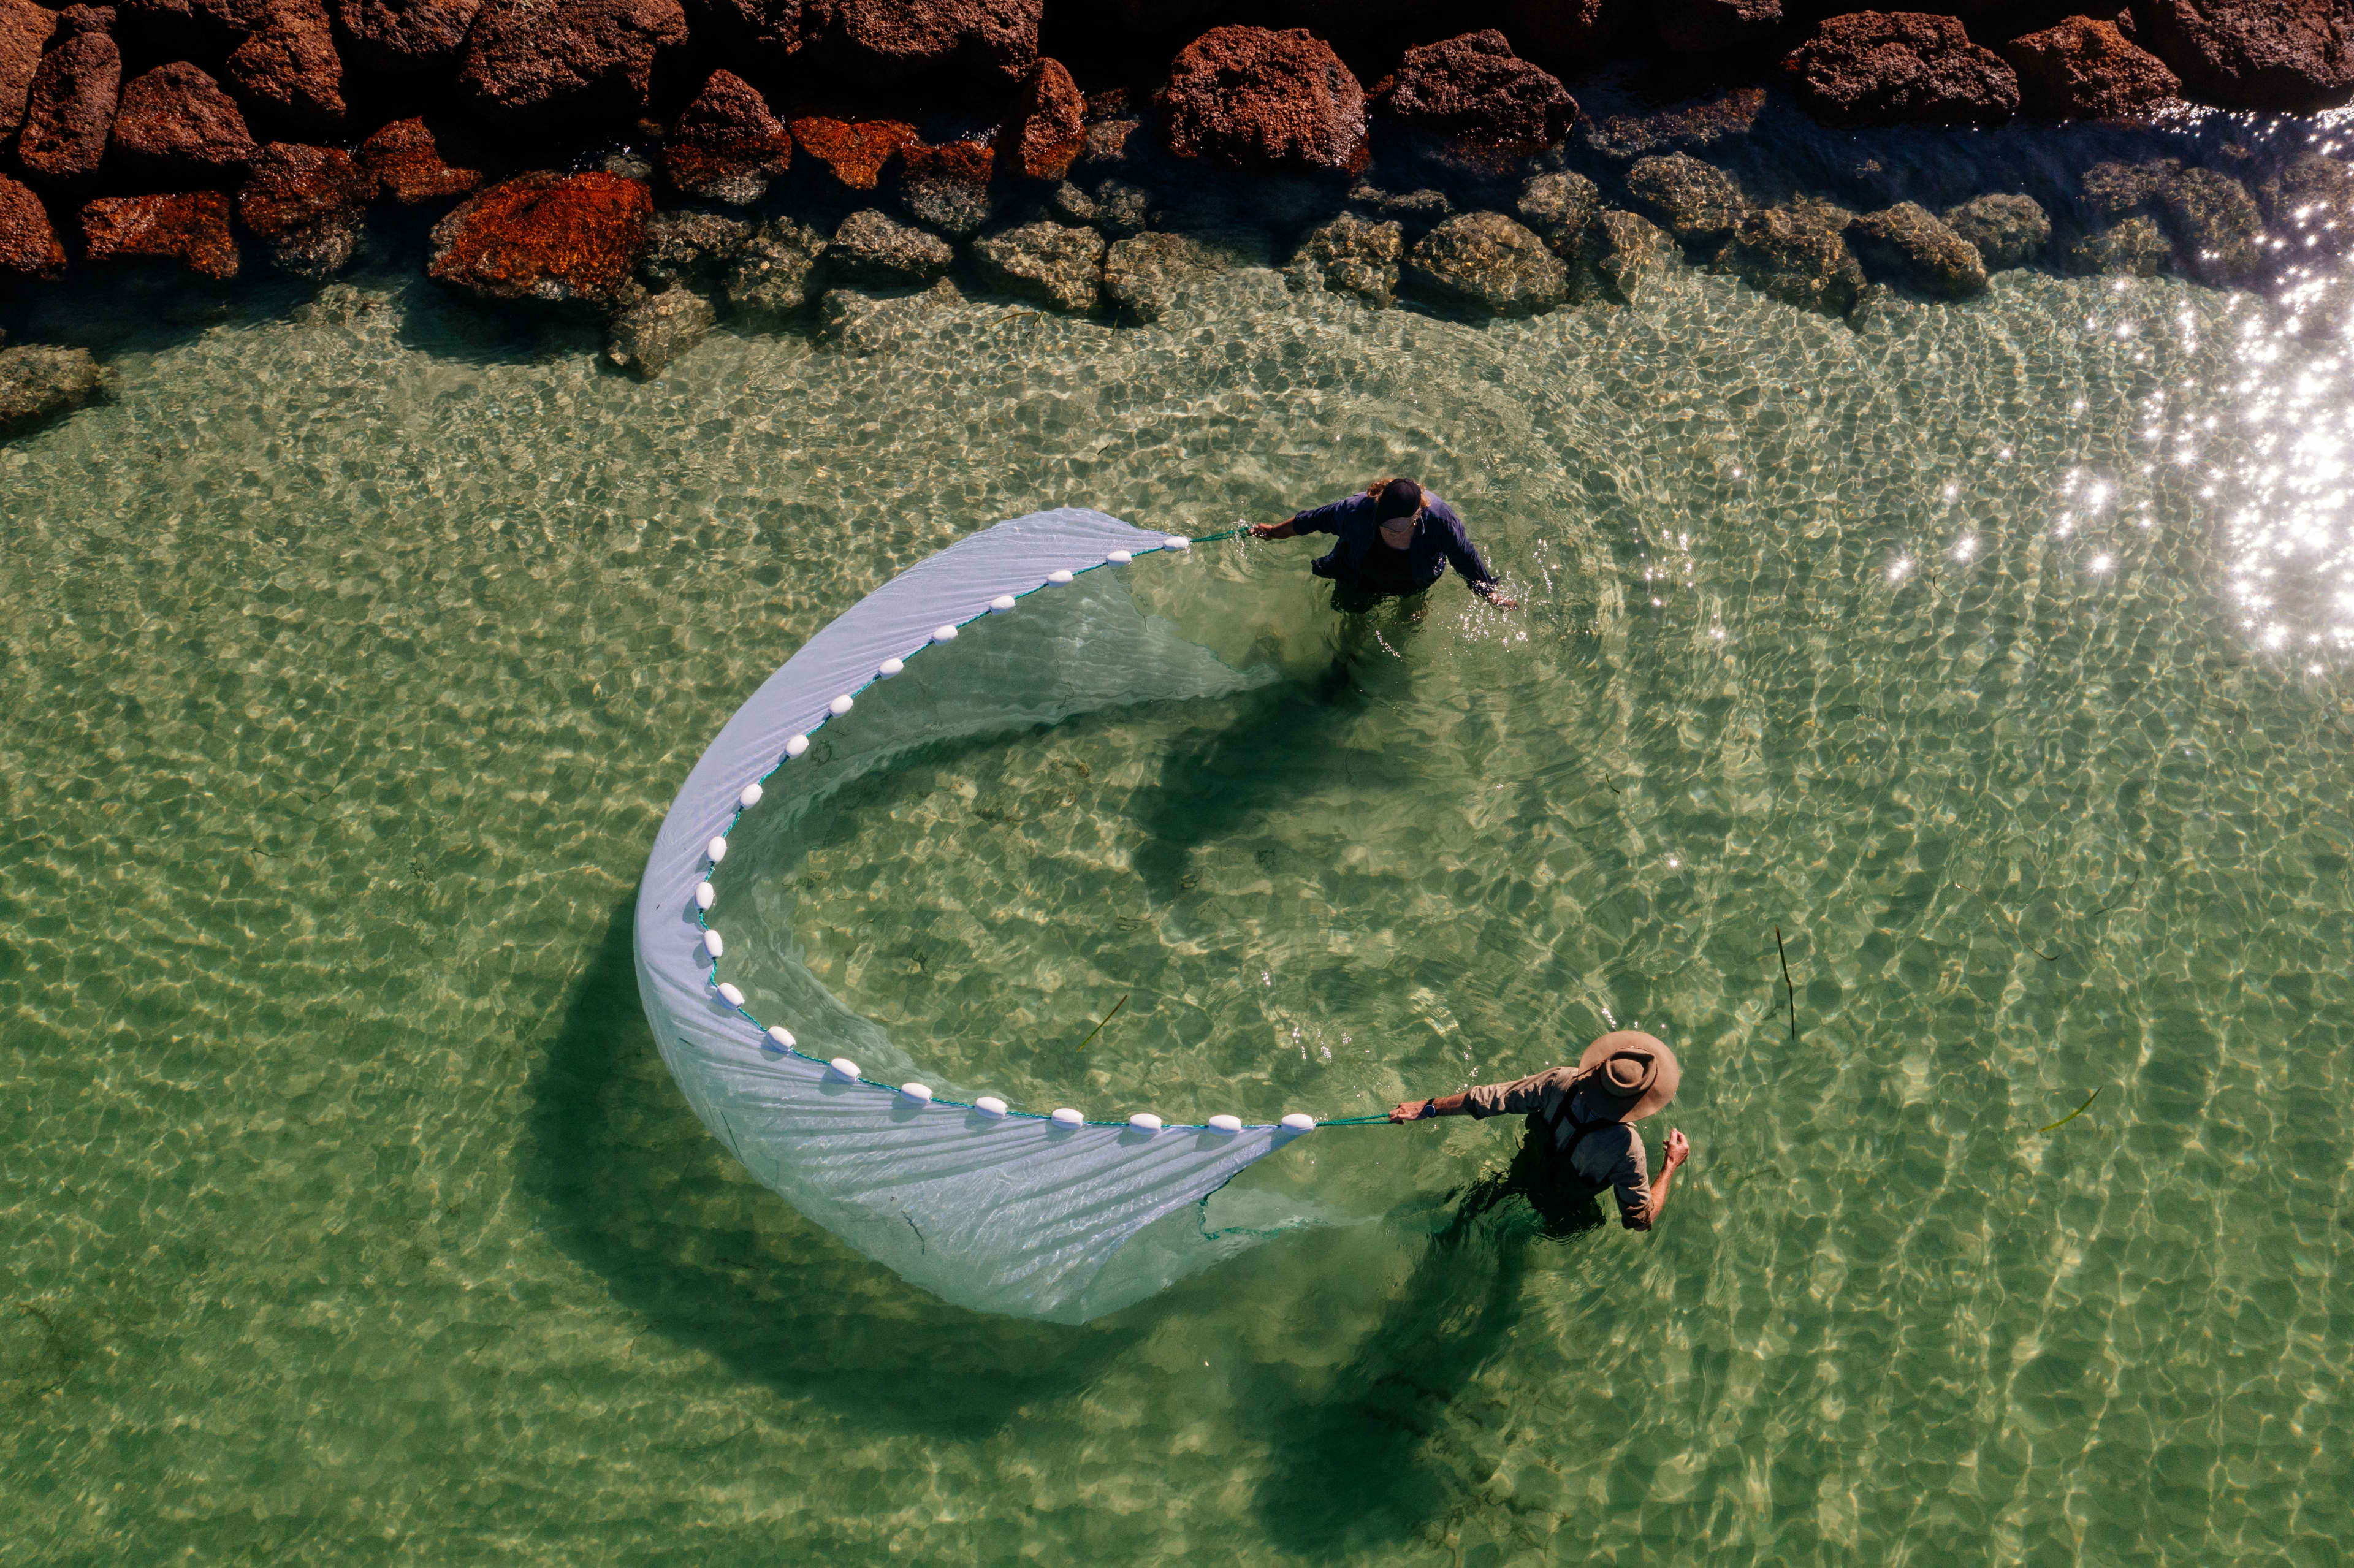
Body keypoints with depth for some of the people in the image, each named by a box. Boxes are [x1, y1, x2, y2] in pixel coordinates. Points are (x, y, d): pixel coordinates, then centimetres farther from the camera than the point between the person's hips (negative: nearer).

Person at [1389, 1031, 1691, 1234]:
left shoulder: (1560, 1081, -31)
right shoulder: (1626, 1148, -40)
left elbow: (1490, 1099, -21)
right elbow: (1641, 1220, -27)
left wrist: (1428, 1108, -9)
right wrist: (1671, 1165, -15)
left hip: (1524, 1175, 3)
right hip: (1565, 1214, -3)